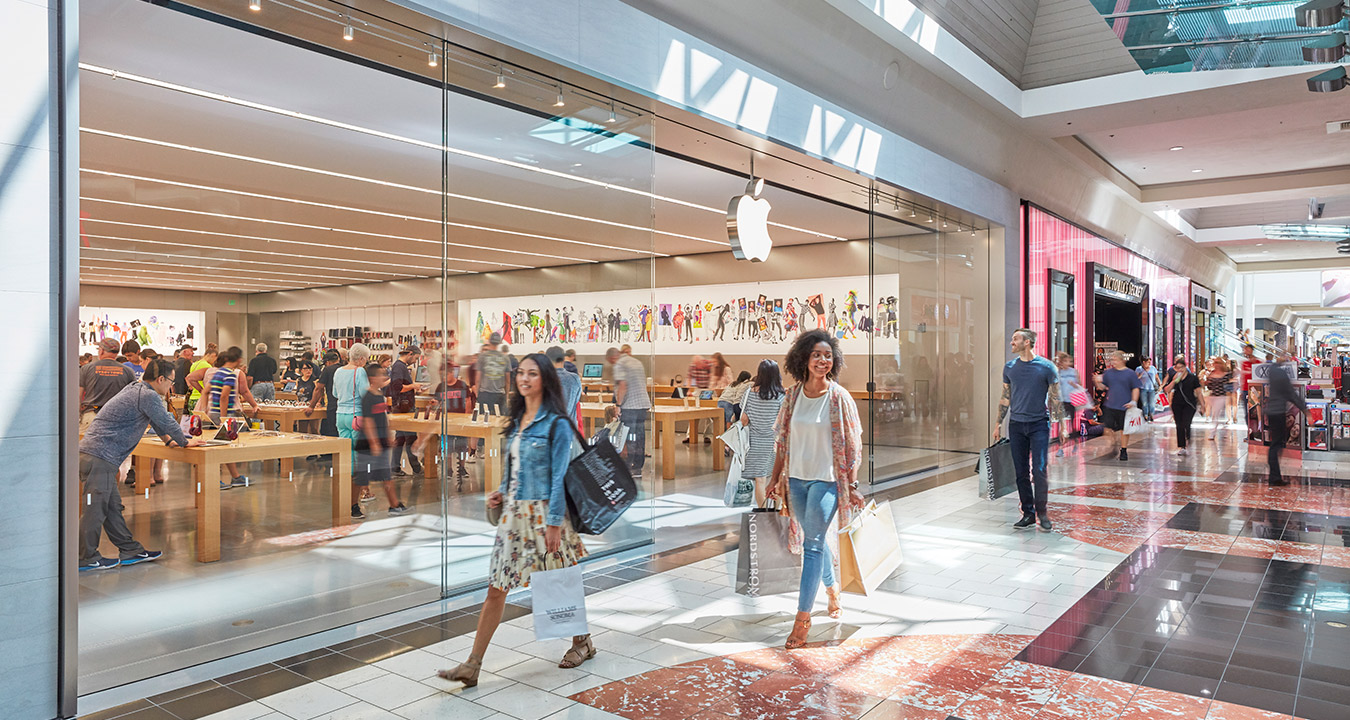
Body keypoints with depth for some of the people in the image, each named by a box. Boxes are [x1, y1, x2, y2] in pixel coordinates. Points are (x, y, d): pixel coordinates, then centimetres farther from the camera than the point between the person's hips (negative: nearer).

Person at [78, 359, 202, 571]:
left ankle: (130, 550, 19)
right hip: (99, 456, -11)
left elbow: (157, 419, 31)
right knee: (95, 508, -3)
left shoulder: (135, 389, 19)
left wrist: (169, 440, 31)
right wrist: (184, 442, 7)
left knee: (113, 505, 13)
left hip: (91, 451, 11)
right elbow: (167, 421, -8)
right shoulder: (148, 395, -13)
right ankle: (86, 559, 5)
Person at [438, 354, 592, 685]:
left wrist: (554, 523, -17)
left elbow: (560, 477, -14)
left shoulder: (556, 424, -10)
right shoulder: (517, 421, 12)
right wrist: (502, 493, 6)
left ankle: (583, 642, 32)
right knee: (496, 589, 5)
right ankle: (472, 666, 8)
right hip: (514, 513, 7)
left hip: (543, 514, -6)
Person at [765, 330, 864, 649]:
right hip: (796, 479, 5)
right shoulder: (793, 395, 3)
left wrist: (852, 486, -7)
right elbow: (782, 440, 10)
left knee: (812, 545, -7)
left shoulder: (839, 398, -8)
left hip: (826, 480, -4)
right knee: (816, 540, 17)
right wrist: (775, 478, 10)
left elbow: (852, 446, -6)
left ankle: (802, 619, -2)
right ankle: (833, 591, 40)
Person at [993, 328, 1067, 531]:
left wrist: (1062, 425, -2)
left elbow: (1055, 398, 0)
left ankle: (1041, 511, 6)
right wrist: (998, 424, 11)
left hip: (1039, 424, -3)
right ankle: (1028, 513, 15)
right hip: (1016, 425, 4)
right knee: (1021, 472, 6)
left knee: (1039, 470, -9)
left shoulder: (1047, 367, -3)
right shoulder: (1010, 367, 7)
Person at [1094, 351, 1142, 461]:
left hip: (1124, 406, -2)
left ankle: (1124, 450, 17)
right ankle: (1115, 441, 25)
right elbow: (1102, 387, 11)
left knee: (1124, 429, 5)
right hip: (1110, 406, 2)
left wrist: (1134, 401, -10)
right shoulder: (1108, 372, 7)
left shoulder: (1130, 373, 0)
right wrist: (1099, 382, -11)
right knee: (1108, 427, -1)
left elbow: (1135, 389, 1)